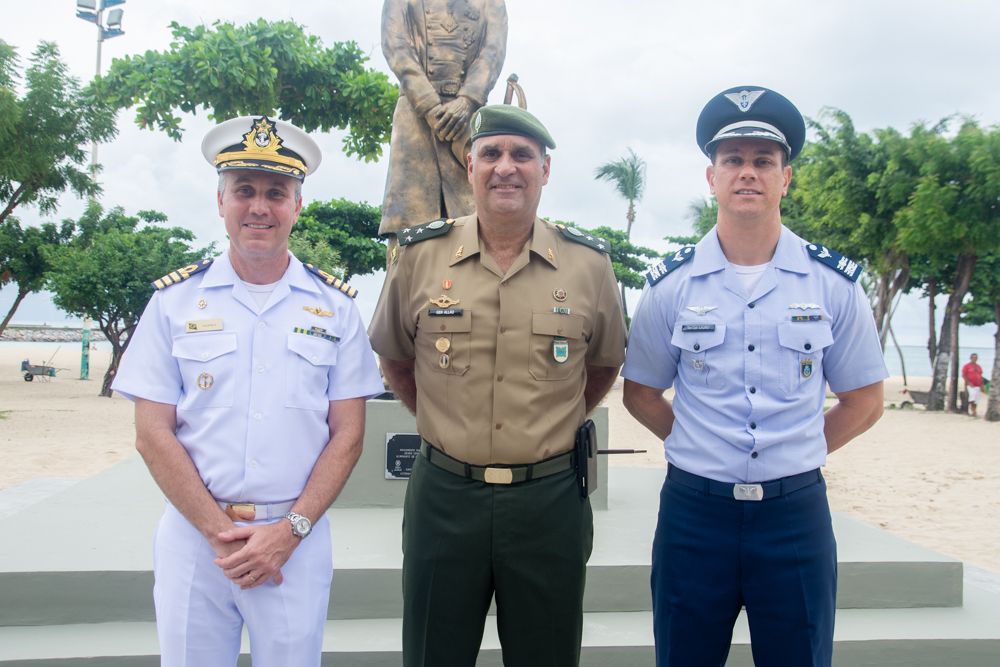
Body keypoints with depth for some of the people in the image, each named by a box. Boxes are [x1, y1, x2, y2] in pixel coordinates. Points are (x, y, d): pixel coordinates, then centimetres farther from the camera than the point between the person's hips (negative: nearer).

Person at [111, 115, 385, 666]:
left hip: (297, 541, 0)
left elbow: (347, 435, 0)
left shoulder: (334, 306, 2)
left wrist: (288, 532, -10)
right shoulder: (174, 300, 2)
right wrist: (220, 533, -9)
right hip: (193, 535, 0)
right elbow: (153, 435, -2)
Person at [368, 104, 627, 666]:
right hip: (443, 497, 0)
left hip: (550, 498, 0)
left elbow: (606, 363, 15)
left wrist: (555, 426, 9)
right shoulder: (419, 255, -1)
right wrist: (444, 424, 9)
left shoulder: (588, 263, -1)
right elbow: (393, 357, 13)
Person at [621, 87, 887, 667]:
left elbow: (864, 402, 8)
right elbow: (641, 393, 9)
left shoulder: (834, 282, 0)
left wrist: (793, 458, 4)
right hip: (695, 510, 0)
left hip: (796, 512, 0)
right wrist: (703, 451, 2)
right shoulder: (671, 284, -1)